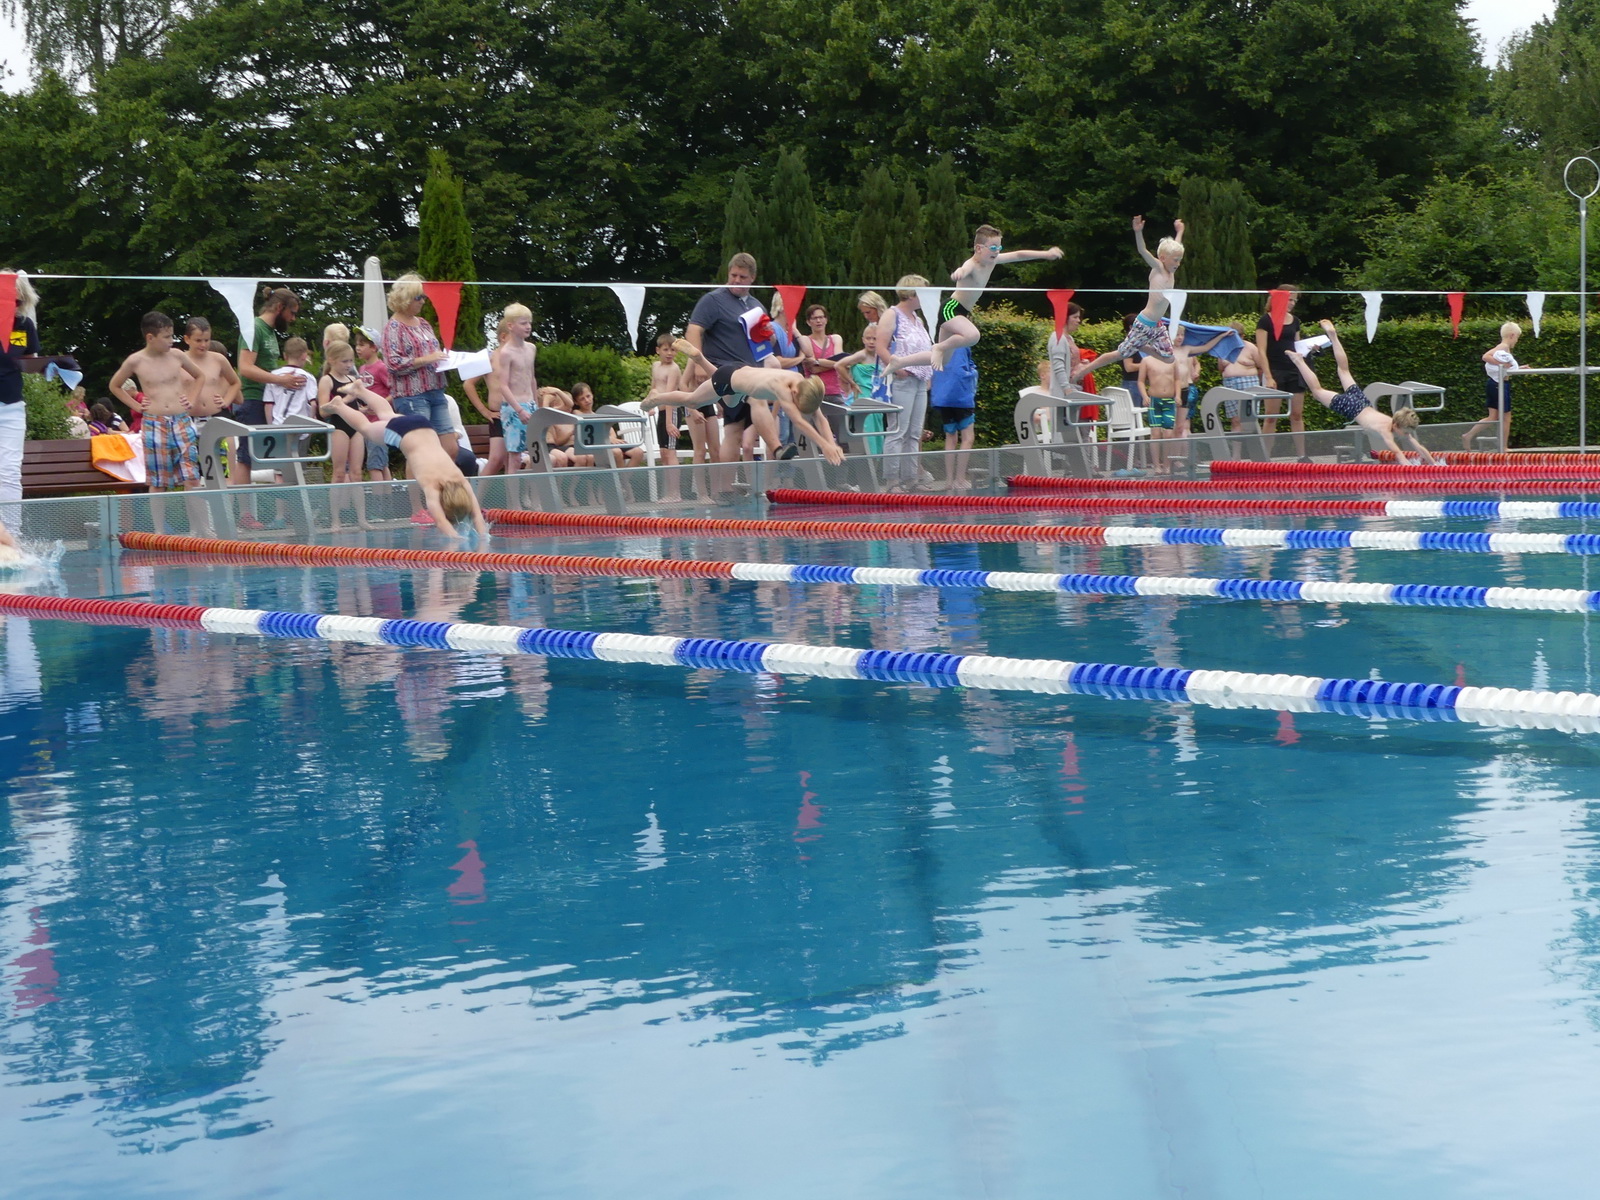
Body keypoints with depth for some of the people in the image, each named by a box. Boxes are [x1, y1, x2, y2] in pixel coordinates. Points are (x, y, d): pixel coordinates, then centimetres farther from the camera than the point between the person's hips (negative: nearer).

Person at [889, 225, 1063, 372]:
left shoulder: (992, 260, 3)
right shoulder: (972, 265, -22)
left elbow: (1018, 255, 11)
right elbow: (964, 270, -47)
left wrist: (1046, 254, 11)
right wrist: (959, 272, -71)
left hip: (963, 312, 9)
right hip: (950, 309, -9)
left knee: (942, 358, 14)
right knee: (972, 335, -37)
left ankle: (898, 362, 25)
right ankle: (940, 348, -11)